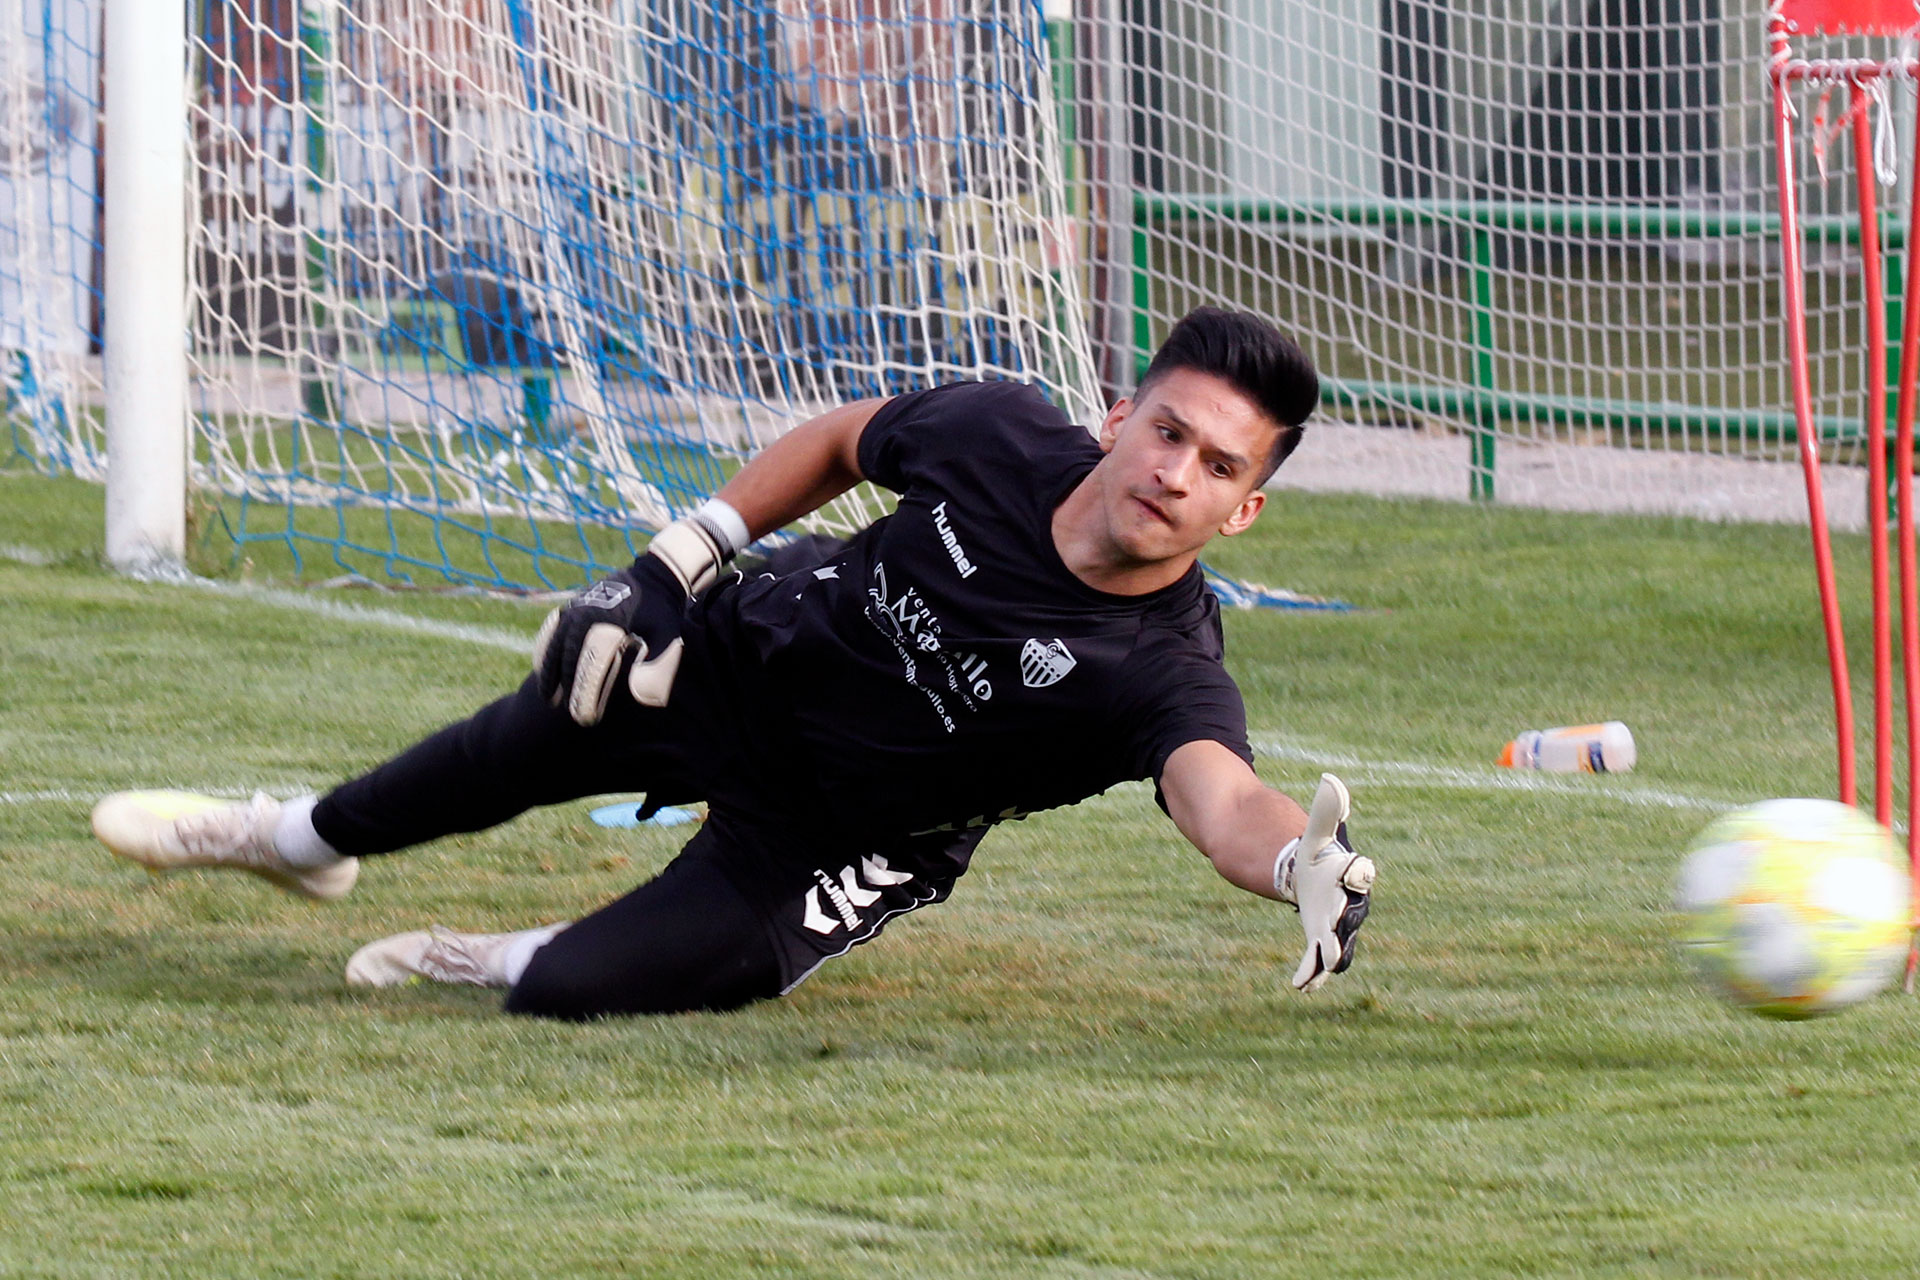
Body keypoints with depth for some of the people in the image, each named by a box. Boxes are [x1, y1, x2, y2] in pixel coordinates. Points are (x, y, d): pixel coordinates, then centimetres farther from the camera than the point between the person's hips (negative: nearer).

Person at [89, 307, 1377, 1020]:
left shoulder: (1165, 671, -34)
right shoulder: (1001, 433, -23)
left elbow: (1220, 794, -54)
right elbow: (841, 440, -2)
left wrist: (1306, 861, -76)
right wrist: (681, 557, -4)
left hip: (849, 839, -3)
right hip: (752, 659, 3)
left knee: (577, 987, -18)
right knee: (509, 755, 23)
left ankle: (494, 958, 21)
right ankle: (304, 840, 57)